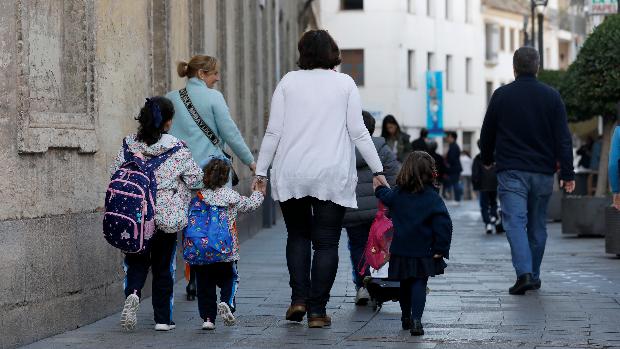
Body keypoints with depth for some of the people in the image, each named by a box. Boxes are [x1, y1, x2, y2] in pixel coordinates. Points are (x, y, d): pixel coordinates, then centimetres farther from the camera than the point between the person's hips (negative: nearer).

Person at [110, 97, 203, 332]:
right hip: (167, 217, -2)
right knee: (163, 266, 11)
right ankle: (163, 319, 13)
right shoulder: (177, 149, -9)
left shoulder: (129, 145, -2)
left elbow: (115, 173, 4)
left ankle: (132, 293, -16)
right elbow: (195, 178, -5)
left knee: (136, 261, 14)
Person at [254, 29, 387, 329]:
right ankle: (317, 310, 0)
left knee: (297, 236, 17)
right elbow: (358, 131, -1)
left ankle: (299, 298, 2)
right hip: (333, 176, -1)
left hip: (292, 174, 1)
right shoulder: (344, 83, 1)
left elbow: (273, 131, 1)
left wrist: (261, 170, 7)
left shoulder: (289, 82, 3)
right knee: (326, 242, 4)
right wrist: (377, 169, 5)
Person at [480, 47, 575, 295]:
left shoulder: (501, 95, 0)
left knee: (515, 221, -9)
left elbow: (487, 133, 8)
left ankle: (524, 272, -26)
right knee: (537, 224, 13)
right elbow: (563, 138, -1)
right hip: (543, 172, 2)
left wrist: (487, 159, 27)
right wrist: (567, 174, 0)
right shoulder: (552, 97, 2)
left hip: (511, 171, -2)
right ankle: (534, 276, 19)